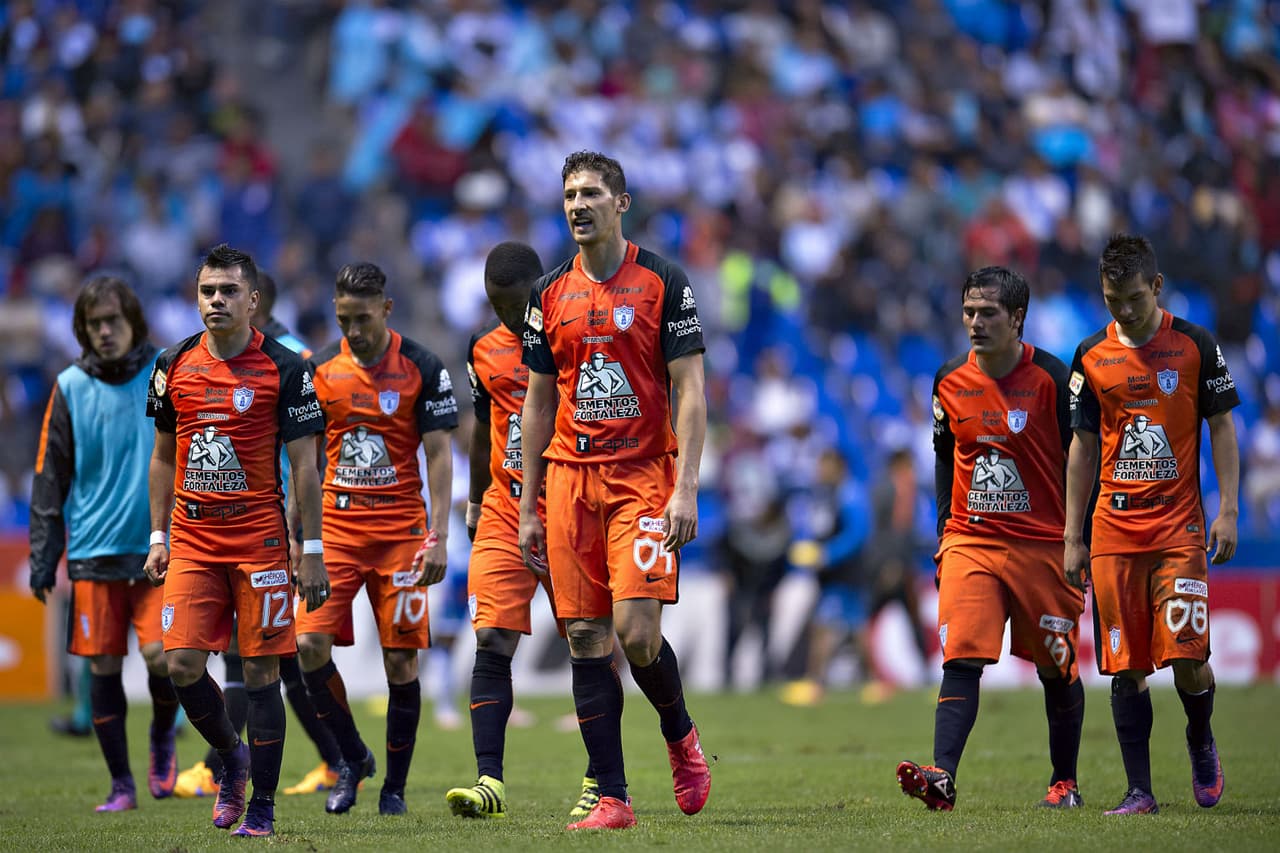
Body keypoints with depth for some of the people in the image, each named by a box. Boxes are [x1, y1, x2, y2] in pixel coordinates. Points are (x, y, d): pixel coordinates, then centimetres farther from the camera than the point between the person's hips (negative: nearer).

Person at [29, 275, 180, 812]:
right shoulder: (71, 387, 3)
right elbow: (50, 475, 6)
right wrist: (43, 555, 1)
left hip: (161, 545, -2)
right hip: (93, 546, 2)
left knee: (160, 652, -13)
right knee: (103, 665, 2)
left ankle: (163, 736, 18)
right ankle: (121, 784, 15)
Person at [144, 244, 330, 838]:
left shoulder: (284, 370, -4)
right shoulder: (175, 366, 8)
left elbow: (304, 467, -2)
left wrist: (312, 551, -6)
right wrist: (158, 537, 10)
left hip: (260, 538, -3)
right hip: (191, 538, 3)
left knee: (261, 672, -2)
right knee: (182, 665, -6)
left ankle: (262, 807, 6)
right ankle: (231, 756, 22)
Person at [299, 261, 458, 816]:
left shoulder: (422, 368, -2)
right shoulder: (321, 369, 6)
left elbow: (438, 456, -2)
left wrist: (438, 536, -9)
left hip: (400, 530, -2)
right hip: (335, 526, 2)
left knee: (401, 660, -2)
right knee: (310, 646, -12)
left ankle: (394, 786, 11)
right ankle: (352, 758, 9)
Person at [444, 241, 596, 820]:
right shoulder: (484, 350, 9)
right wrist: (475, 506, 23)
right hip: (505, 512, 3)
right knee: (491, 642, -9)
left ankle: (600, 781, 12)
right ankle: (489, 781, -12)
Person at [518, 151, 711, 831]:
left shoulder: (662, 282, -1)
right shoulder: (550, 293, 11)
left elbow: (689, 392, -3)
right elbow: (538, 403, 15)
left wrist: (685, 488, -13)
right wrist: (528, 505, 12)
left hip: (644, 475, -4)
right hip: (571, 477, 4)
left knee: (636, 631, -15)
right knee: (587, 640, 0)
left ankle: (680, 735, 15)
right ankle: (612, 799, 4)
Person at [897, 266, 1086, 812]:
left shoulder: (1052, 379, -8)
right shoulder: (950, 382, 4)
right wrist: (944, 531, 14)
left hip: (1044, 546, -2)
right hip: (970, 542, 2)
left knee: (1057, 669, 8)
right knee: (961, 659, -14)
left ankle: (1065, 781, 25)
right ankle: (942, 779, -24)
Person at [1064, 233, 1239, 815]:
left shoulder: (1194, 346, 1)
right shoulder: (1091, 357, 7)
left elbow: (1222, 428, 5)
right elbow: (1084, 445, 11)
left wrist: (1228, 511, -4)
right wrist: (1072, 538, 8)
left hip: (1179, 526, -2)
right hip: (1113, 528, 2)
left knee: (1186, 654, -11)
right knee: (1126, 665, -1)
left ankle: (1200, 741, 20)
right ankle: (1138, 792, 5)